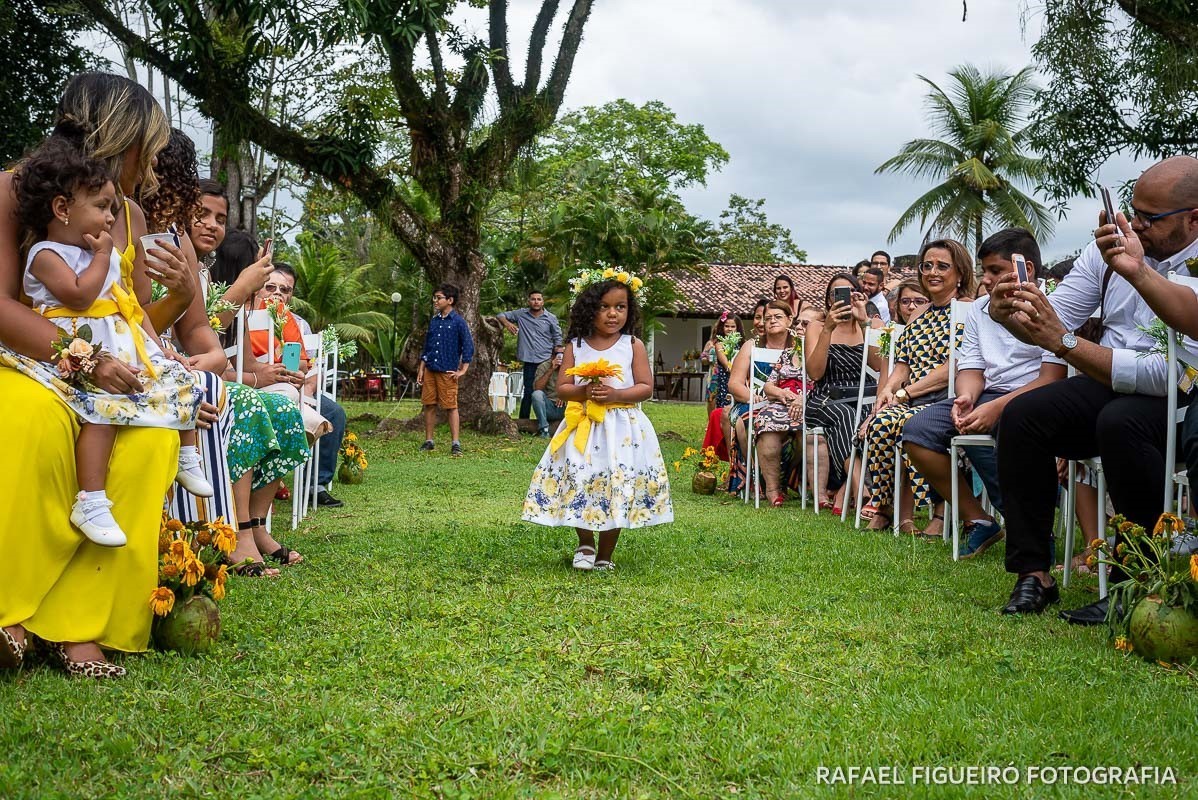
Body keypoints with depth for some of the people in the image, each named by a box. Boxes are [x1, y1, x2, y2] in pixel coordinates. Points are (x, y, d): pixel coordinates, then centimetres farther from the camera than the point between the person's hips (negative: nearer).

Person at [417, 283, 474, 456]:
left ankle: (455, 444, 1)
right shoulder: (434, 321, 12)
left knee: (451, 407, -2)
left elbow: (468, 347, -6)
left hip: (447, 372, -6)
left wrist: (462, 370, -10)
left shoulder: (458, 322, -6)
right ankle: (428, 441, 18)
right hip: (430, 370, 6)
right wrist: (421, 369, 13)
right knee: (429, 405, 8)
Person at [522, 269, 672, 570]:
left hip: (622, 427, -1)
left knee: (617, 490, -1)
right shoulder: (575, 346, 4)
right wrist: (583, 391, -16)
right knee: (579, 484, -6)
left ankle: (604, 555, 16)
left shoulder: (633, 345, 1)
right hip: (583, 426, 1)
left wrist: (616, 394, -17)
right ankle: (585, 546, 19)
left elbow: (646, 387, -2)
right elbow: (562, 388, 5)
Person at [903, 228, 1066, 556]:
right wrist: (966, 397, -11)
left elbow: (1052, 378, -15)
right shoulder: (978, 310, 17)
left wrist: (996, 407, -26)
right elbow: (971, 368, 14)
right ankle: (977, 521, -6)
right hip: (989, 394, 7)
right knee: (917, 430, -15)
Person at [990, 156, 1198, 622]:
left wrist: (1063, 342, -31)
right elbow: (1054, 317, 4)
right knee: (1022, 415, -18)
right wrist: (1010, 315, -21)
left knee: (1121, 422, -37)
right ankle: (1033, 574, -12)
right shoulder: (1112, 244, 1)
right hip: (1108, 386, 6)